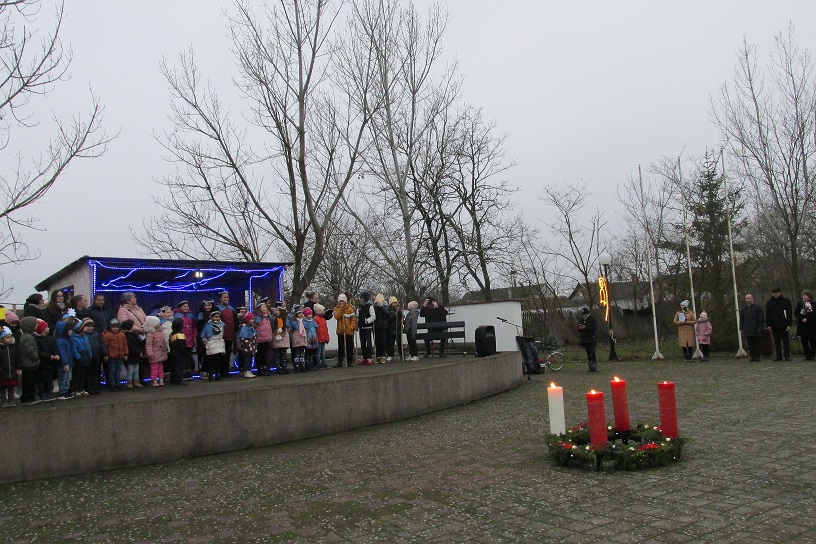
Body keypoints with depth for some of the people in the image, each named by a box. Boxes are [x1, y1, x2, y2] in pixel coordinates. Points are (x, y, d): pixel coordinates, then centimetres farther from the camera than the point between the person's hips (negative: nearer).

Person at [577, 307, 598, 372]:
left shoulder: (592, 319, -2)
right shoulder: (580, 320, 14)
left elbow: (594, 328, -13)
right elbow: (578, 330, 18)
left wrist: (585, 328, -19)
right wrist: (580, 328, -6)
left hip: (591, 339, -5)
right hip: (584, 339, 5)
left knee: (592, 352, -14)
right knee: (588, 353, 8)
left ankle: (594, 366, -10)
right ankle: (590, 367, 11)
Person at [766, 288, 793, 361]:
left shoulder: (786, 301, -1)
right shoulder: (769, 302, 7)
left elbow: (790, 313, -3)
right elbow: (767, 314, 8)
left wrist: (789, 324, -9)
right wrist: (768, 325, 2)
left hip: (784, 325, -3)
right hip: (774, 325, 3)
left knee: (786, 341, 2)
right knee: (777, 342, 6)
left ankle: (787, 355, 7)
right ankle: (778, 355, 11)